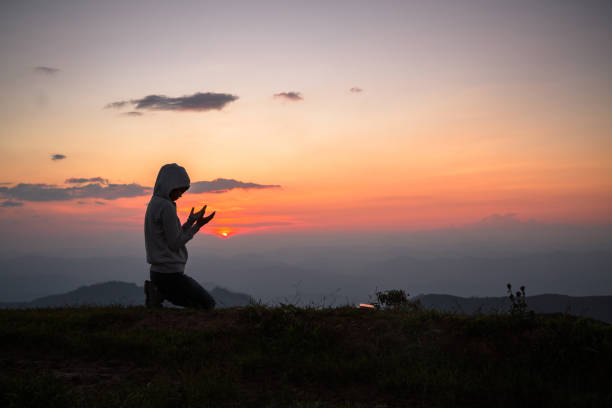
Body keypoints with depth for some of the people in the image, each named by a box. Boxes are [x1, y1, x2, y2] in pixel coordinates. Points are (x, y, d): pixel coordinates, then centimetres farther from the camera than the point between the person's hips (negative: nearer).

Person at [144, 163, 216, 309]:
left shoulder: (154, 204, 12)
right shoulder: (166, 207, -18)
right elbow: (175, 244, -17)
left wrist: (191, 220, 17)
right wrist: (198, 225, -11)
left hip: (158, 270, 9)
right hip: (170, 273, -9)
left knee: (198, 302, 23)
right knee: (208, 304, 3)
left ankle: (159, 292, 6)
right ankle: (162, 293, -5)